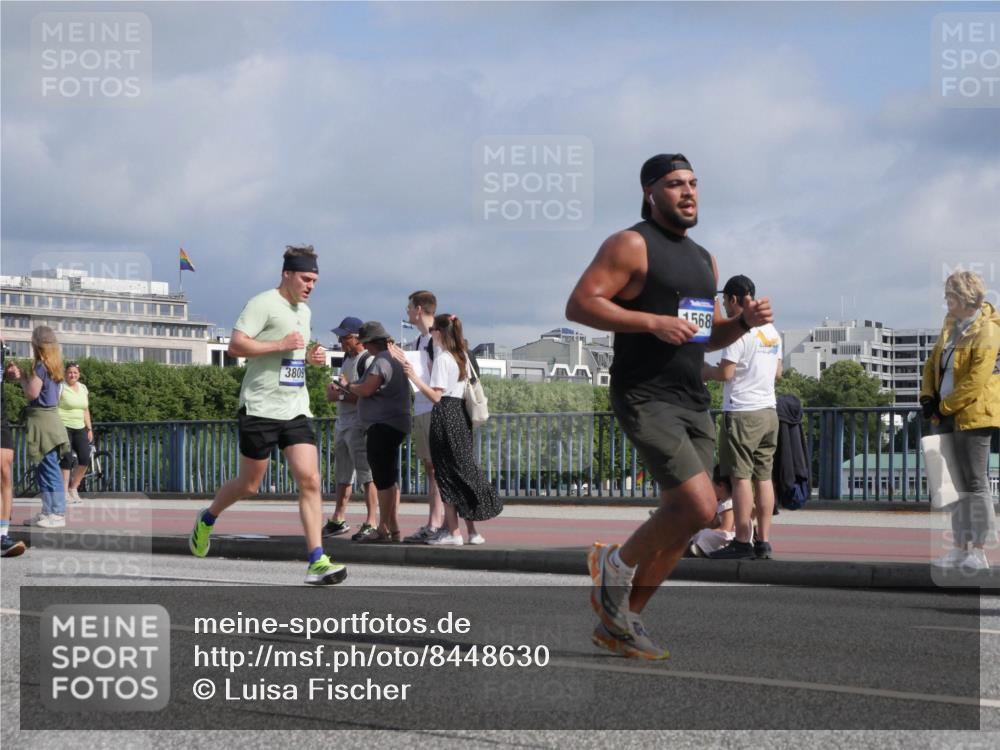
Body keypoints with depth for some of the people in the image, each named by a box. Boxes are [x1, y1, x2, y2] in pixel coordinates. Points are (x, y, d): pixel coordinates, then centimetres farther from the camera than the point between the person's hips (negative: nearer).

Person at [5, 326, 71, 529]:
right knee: (46, 469, 13)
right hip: (49, 418, 9)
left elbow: (32, 393, -16)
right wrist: (22, 376, 10)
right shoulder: (52, 366, 13)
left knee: (50, 469, -7)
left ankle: (58, 514, -6)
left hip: (43, 420, -9)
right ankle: (49, 511, 17)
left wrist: (21, 377, -1)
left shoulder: (40, 365, -14)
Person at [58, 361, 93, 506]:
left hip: (79, 428, 6)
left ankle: (73, 488, 14)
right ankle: (65, 493, -3)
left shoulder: (83, 388, 14)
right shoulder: (60, 387, -5)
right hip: (64, 427, -6)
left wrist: (89, 429, 14)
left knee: (85, 459, -4)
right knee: (66, 459, -9)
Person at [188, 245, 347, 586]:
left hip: (296, 409, 6)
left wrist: (310, 356, 12)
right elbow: (236, 345, -18)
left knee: (310, 481, -9)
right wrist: (281, 345, -20)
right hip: (261, 407, -6)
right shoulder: (263, 304, -9)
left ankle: (317, 563, -13)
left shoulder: (304, 311, 18)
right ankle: (207, 518, 36)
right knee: (249, 485, 6)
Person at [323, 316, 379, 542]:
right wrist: (334, 389, 2)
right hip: (342, 423, 10)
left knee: (367, 474, -10)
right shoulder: (347, 358, 16)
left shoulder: (368, 361, -14)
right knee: (342, 474, 17)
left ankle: (371, 522, -10)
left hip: (360, 425, -10)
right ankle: (338, 521, 26)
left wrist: (342, 395, -18)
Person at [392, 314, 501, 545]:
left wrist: (413, 376, -16)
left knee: (447, 474, -4)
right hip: (461, 415, 8)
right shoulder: (463, 357, 13)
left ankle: (453, 532, -4)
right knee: (464, 470, 11)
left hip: (445, 415, -8)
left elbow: (435, 395, -16)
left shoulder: (442, 358, -11)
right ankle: (472, 531, 11)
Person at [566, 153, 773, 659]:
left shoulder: (703, 259, 20)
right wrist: (653, 322, -20)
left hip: (693, 403, 8)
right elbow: (579, 304, -14)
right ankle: (616, 564, 5)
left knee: (680, 522, 6)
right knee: (700, 507, -19)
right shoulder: (632, 245, -5)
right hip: (646, 398, -8)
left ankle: (620, 623, 17)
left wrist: (743, 322, 6)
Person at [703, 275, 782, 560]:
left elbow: (725, 373, -15)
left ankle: (742, 542, -7)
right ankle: (763, 542, 7)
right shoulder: (772, 331, 14)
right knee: (763, 477, 7)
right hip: (768, 410, 8)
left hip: (742, 412, -8)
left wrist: (705, 370, 3)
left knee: (741, 477, -5)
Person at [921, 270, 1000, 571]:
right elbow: (934, 362, 20)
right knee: (957, 483, 12)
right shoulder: (951, 326, 11)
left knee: (975, 483, -5)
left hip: (973, 416, -9)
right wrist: (928, 396, 5)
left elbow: (975, 382, -20)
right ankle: (960, 548, 18)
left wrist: (944, 406, -15)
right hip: (948, 416, 9)